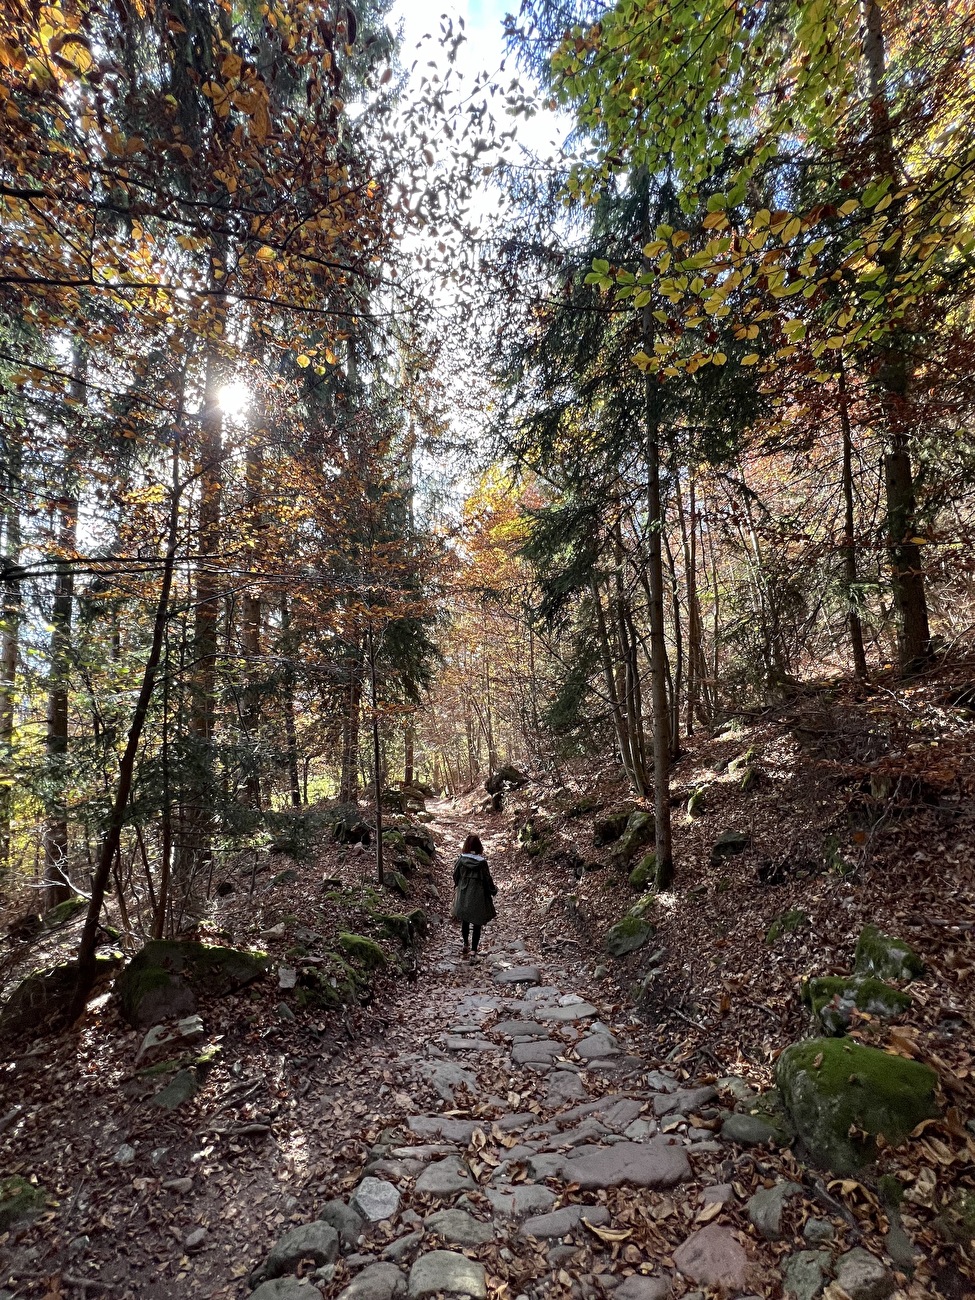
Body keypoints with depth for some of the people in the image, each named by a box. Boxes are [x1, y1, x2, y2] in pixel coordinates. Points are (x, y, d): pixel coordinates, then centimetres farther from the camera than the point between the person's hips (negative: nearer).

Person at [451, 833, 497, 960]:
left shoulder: (460, 861, -10)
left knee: (465, 921, 22)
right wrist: (494, 890, 8)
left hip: (463, 895, 3)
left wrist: (457, 888, 22)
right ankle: (473, 950, 5)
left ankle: (466, 944, 36)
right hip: (478, 896, -3)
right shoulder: (482, 863, -17)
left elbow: (456, 877, 1)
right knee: (477, 923, 8)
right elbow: (487, 880, -10)